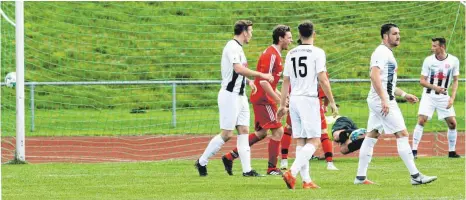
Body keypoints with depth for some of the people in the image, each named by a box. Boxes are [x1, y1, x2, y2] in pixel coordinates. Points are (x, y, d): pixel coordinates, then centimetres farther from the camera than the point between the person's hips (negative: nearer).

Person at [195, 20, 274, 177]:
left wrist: (248, 81, 11)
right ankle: (202, 162, 6)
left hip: (240, 96, 10)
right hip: (230, 95, -10)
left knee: (244, 131, 4)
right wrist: (261, 75, -26)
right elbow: (238, 69, -28)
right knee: (227, 134, -6)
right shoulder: (232, 47, -15)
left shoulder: (238, 48, 16)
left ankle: (247, 169, 2)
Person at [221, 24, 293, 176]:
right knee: (277, 130, -9)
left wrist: (281, 96, 18)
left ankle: (230, 156, 16)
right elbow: (264, 81, -23)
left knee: (261, 132, 14)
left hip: (262, 98, 10)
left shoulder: (275, 54, 16)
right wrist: (279, 100, -22)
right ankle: (272, 168, -6)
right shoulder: (271, 55, -17)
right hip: (263, 99, -10)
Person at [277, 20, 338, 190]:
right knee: (314, 141, -4)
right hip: (309, 99, -6)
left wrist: (282, 105, 19)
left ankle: (306, 180, 6)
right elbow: (322, 79, -10)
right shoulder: (317, 52, -6)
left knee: (300, 142, 8)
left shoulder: (291, 53, 10)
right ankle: (292, 172, -21)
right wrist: (332, 102, -4)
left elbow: (285, 81, 13)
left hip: (294, 99, 6)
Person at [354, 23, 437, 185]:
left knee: (371, 137, 9)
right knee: (402, 134, -9)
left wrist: (404, 95, 25)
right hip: (382, 101, -11)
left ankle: (360, 177, 10)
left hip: (379, 101, 11)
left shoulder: (387, 54, 20)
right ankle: (415, 176, -10)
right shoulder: (381, 53, -12)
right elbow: (374, 76, -24)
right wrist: (384, 99, -29)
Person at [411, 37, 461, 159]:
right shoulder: (428, 60, -7)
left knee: (452, 123, -3)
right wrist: (435, 87, -22)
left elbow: (455, 81, 4)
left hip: (444, 96, 1)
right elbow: (422, 81, -4)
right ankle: (414, 151, -12)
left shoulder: (453, 61, -5)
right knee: (421, 120, -15)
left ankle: (452, 152, 12)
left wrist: (452, 98, -7)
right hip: (429, 96, -1)